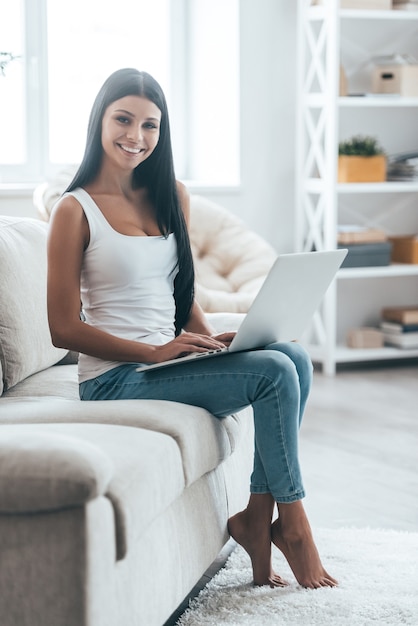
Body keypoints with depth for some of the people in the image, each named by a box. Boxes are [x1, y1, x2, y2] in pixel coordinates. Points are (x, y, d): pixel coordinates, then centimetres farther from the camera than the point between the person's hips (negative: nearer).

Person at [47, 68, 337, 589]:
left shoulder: (171, 197, 13)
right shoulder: (76, 210, -7)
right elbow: (64, 329, -10)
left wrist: (210, 339, -1)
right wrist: (155, 352, -18)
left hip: (171, 360, 7)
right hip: (116, 378, -7)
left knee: (294, 356, -16)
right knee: (275, 373, -21)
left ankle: (257, 518, -10)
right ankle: (291, 519, -5)